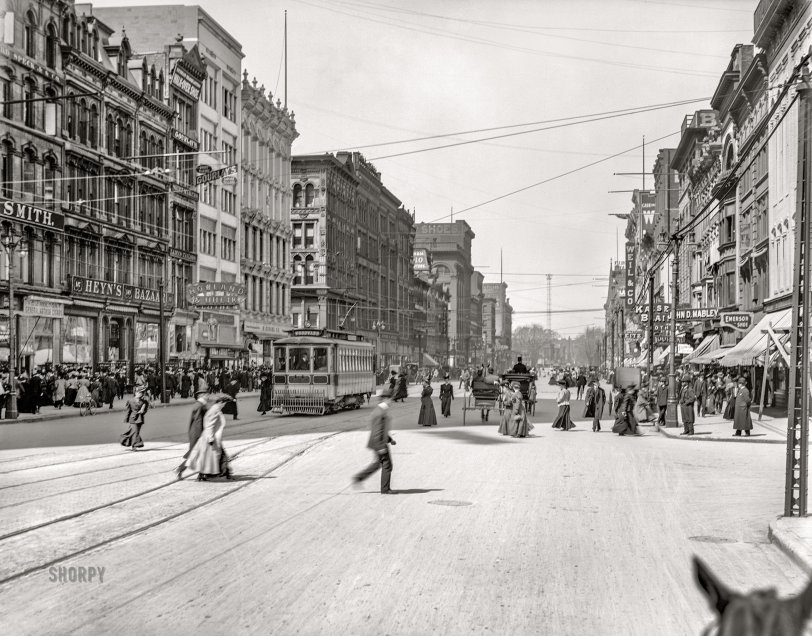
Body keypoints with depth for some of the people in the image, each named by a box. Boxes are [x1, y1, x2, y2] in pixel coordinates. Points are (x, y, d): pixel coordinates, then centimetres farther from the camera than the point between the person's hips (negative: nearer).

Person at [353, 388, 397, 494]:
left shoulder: (382, 410, 10)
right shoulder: (379, 412, -22)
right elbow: (376, 431, -24)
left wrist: (390, 439, 20)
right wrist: (380, 447, -24)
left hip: (381, 442, 10)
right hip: (379, 443, -10)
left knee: (377, 464, 19)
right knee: (387, 465, 0)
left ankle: (358, 478, 23)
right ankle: (385, 489, 10)